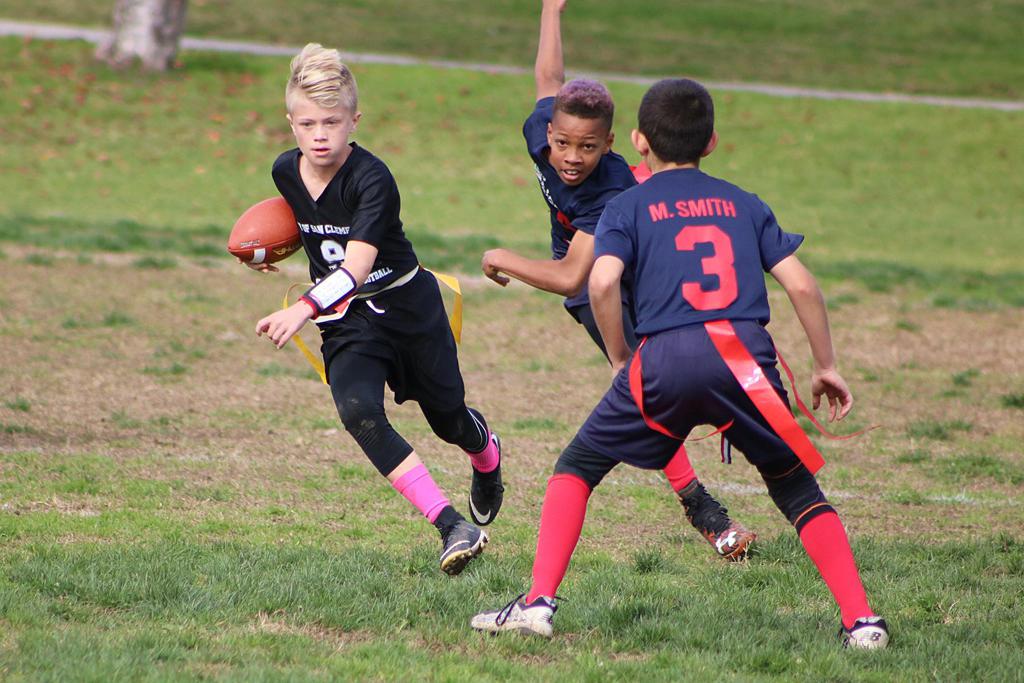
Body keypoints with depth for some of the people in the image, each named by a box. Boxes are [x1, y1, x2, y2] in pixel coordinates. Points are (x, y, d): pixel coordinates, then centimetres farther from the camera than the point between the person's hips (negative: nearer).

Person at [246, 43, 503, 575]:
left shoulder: (371, 179, -26)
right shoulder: (285, 173, -6)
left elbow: (357, 266, -39)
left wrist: (305, 309, -53)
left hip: (407, 306, -4)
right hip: (346, 324, 4)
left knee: (447, 416, 12)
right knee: (358, 411, -23)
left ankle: (487, 456, 53)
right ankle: (452, 527, -25)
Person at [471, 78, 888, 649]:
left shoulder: (629, 206, 14)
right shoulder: (743, 203, 21)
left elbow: (603, 282, -4)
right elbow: (801, 285, 13)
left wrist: (621, 358, 9)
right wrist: (827, 366, 21)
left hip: (665, 358, -2)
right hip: (746, 354, 2)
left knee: (578, 467, 16)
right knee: (796, 489, 16)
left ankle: (538, 603, 4)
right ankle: (861, 619, 4)